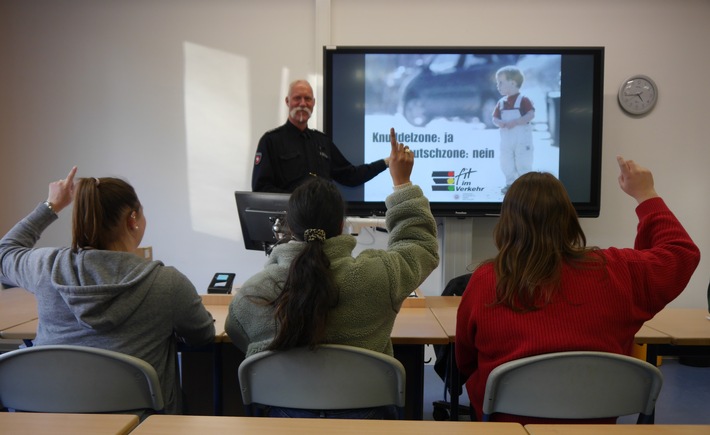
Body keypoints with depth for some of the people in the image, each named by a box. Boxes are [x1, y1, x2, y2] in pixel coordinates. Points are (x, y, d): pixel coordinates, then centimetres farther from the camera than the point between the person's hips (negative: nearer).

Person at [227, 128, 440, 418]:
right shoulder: (377, 277, -23)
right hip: (362, 413, 0)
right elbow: (420, 242, -1)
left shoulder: (250, 293, -18)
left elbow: (239, 341, 4)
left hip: (282, 415, 1)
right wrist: (402, 183, 7)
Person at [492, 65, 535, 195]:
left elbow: (531, 115, -20)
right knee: (506, 163, 10)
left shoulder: (523, 100, -11)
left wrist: (515, 122, -28)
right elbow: (495, 118, 7)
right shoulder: (501, 102, 7)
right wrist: (499, 123, -17)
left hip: (522, 138, -6)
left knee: (523, 163, -1)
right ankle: (510, 183, 24)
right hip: (506, 139, 6)